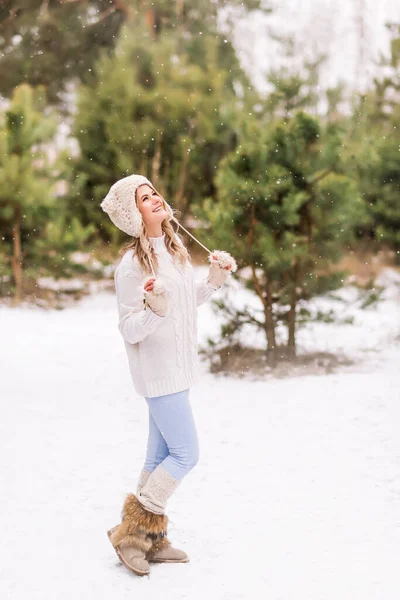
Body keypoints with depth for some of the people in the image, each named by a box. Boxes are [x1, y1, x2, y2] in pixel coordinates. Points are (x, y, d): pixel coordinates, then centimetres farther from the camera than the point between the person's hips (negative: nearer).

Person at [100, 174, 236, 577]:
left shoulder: (175, 248, 6)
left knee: (161, 455, 14)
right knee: (185, 453, -6)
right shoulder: (132, 264, -19)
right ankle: (130, 530, 6)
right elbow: (130, 331, -18)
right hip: (158, 370, -9)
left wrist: (215, 278, 9)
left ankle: (150, 539, 25)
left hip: (177, 366, 9)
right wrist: (153, 307, -36)